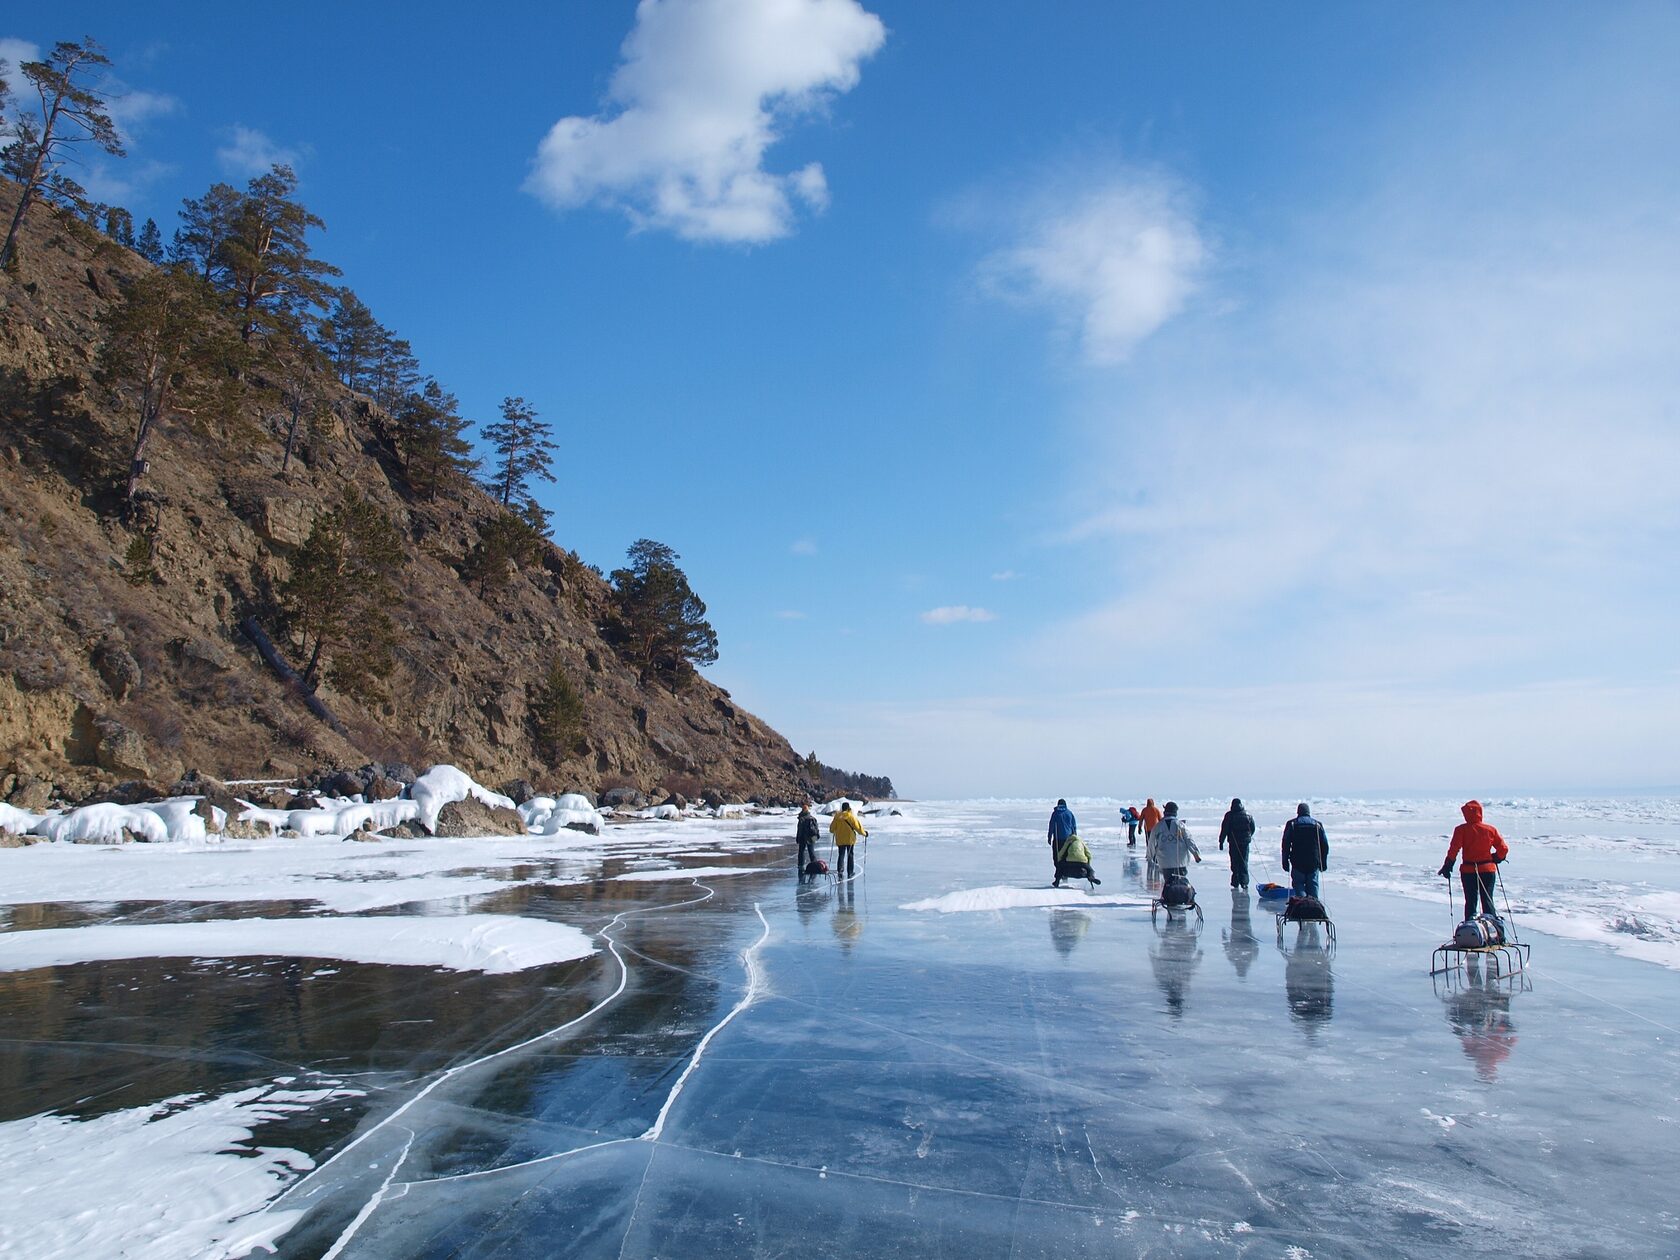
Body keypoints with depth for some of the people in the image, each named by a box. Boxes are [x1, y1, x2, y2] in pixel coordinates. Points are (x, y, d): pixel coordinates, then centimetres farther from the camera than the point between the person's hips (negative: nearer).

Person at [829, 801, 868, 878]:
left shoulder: (837, 816, -2)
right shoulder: (851, 816, -11)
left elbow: (832, 828, 6)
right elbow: (858, 827, -8)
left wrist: (832, 831, 29)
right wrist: (864, 833, 9)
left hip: (840, 839, 2)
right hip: (850, 839, -2)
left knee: (841, 855, 8)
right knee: (850, 855, 12)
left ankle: (840, 871, -10)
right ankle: (850, 872, 15)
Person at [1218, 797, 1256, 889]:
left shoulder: (1229, 815, -7)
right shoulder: (1247, 814, 3)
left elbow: (1224, 829, -7)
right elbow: (1253, 828, 12)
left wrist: (1221, 841, -1)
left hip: (1234, 843, -2)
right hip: (1245, 842, 2)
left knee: (1235, 862, 6)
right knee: (1244, 862, 8)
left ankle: (1236, 882, 6)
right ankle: (1244, 882, 0)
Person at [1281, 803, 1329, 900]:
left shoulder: (1291, 824, 2)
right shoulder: (1317, 824, 7)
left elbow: (1286, 844, 0)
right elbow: (1325, 845, 9)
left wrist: (1285, 862, 4)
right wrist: (1324, 862, 15)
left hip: (1297, 863, -2)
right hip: (1314, 863, 2)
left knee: (1298, 884, 3)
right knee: (1313, 885, 10)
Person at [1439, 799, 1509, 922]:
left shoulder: (1461, 829, -8)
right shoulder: (1491, 829, -2)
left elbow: (1454, 849, -13)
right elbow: (1504, 848, -1)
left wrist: (1447, 866, -5)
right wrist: (1497, 859, 18)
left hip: (1468, 870, -1)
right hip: (1488, 869, 1)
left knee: (1471, 901, 9)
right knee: (1488, 900, 12)